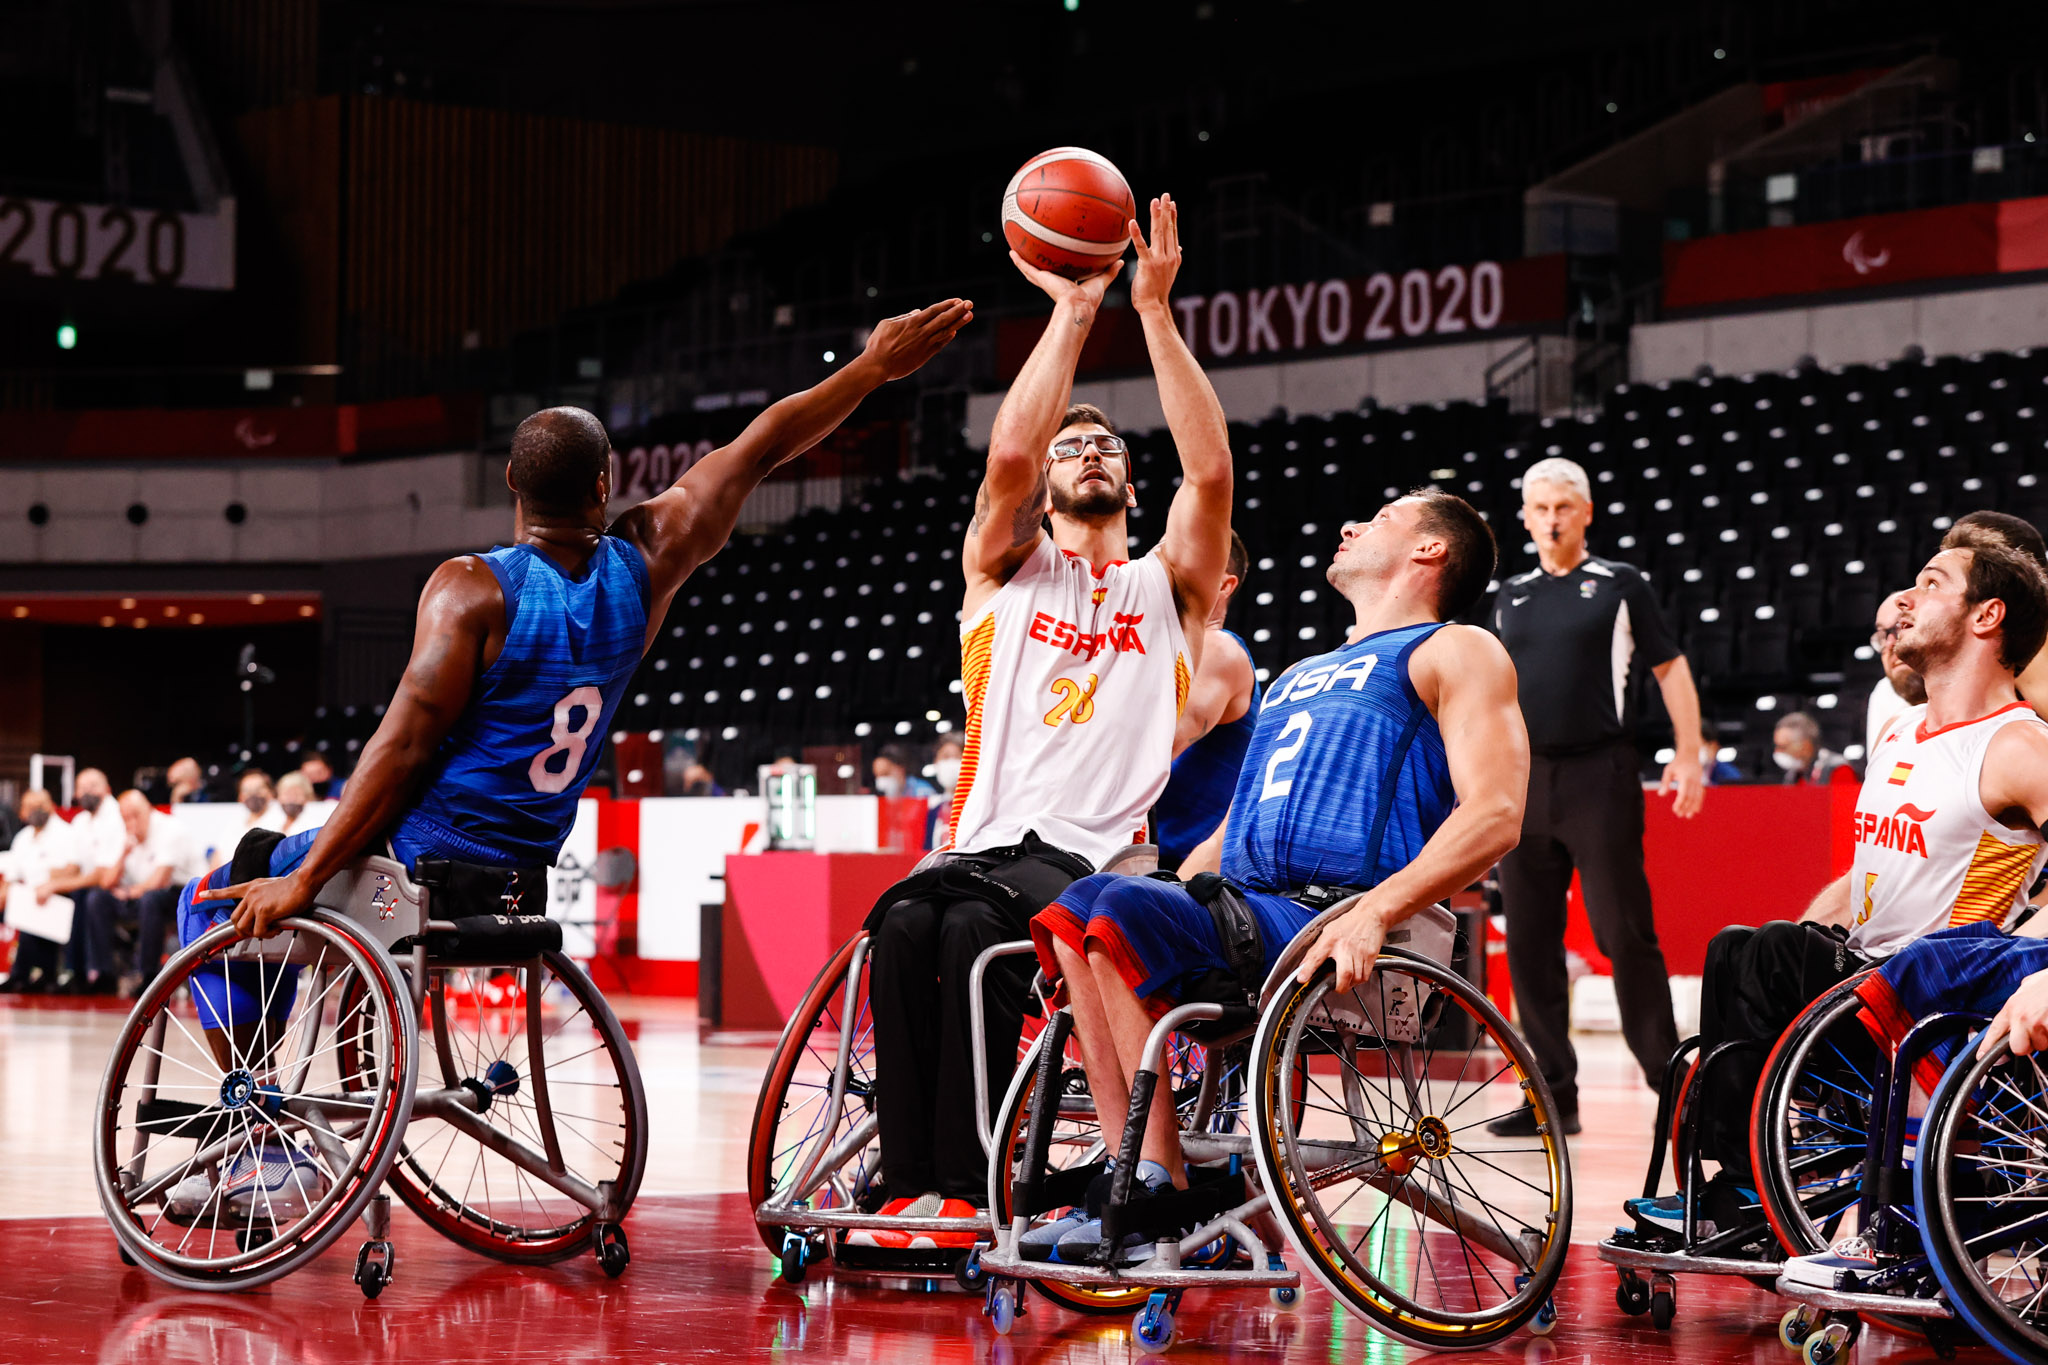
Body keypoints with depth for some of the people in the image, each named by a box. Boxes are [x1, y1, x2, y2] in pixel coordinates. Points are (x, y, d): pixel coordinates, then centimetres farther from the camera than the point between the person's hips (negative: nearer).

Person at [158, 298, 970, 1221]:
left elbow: (406, 745, -20)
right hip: (522, 880, 7)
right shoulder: (645, 565, -1)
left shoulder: (472, 589, -16)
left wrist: (305, 881, -17)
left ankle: (265, 1149, 4)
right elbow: (758, 451, 10)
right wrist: (872, 368, 21)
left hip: (426, 864, -7)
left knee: (214, 908, 13)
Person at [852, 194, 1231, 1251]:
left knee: (975, 928, -34)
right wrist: (1073, 311, 1)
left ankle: (966, 1190, -34)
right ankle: (908, 1186, -34)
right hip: (988, 837, 2)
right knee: (904, 924, -33)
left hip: (1106, 854, -2)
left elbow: (1211, 471, -1)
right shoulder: (1006, 569, 20)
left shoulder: (1168, 585, 18)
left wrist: (1154, 309, -3)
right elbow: (1007, 454, -1)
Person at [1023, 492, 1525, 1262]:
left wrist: (1374, 911, -24)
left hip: (1332, 928, -8)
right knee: (1076, 912, -13)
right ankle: (1132, 1174, -20)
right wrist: (1170, 893, 13)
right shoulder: (1299, 677, 33)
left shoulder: (1457, 653, 7)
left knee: (1126, 909, -26)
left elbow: (1494, 816, -9)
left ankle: (1163, 1185, -24)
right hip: (1249, 911, 8)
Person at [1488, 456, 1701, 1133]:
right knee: (1529, 941, 3)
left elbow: (1670, 668, 4)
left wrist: (1688, 754, -4)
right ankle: (1553, 1095, 8)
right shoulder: (1511, 597, 15)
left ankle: (1670, 1078, 2)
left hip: (1599, 777, -5)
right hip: (1524, 779, 5)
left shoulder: (1620, 585, 3)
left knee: (1625, 933, -6)